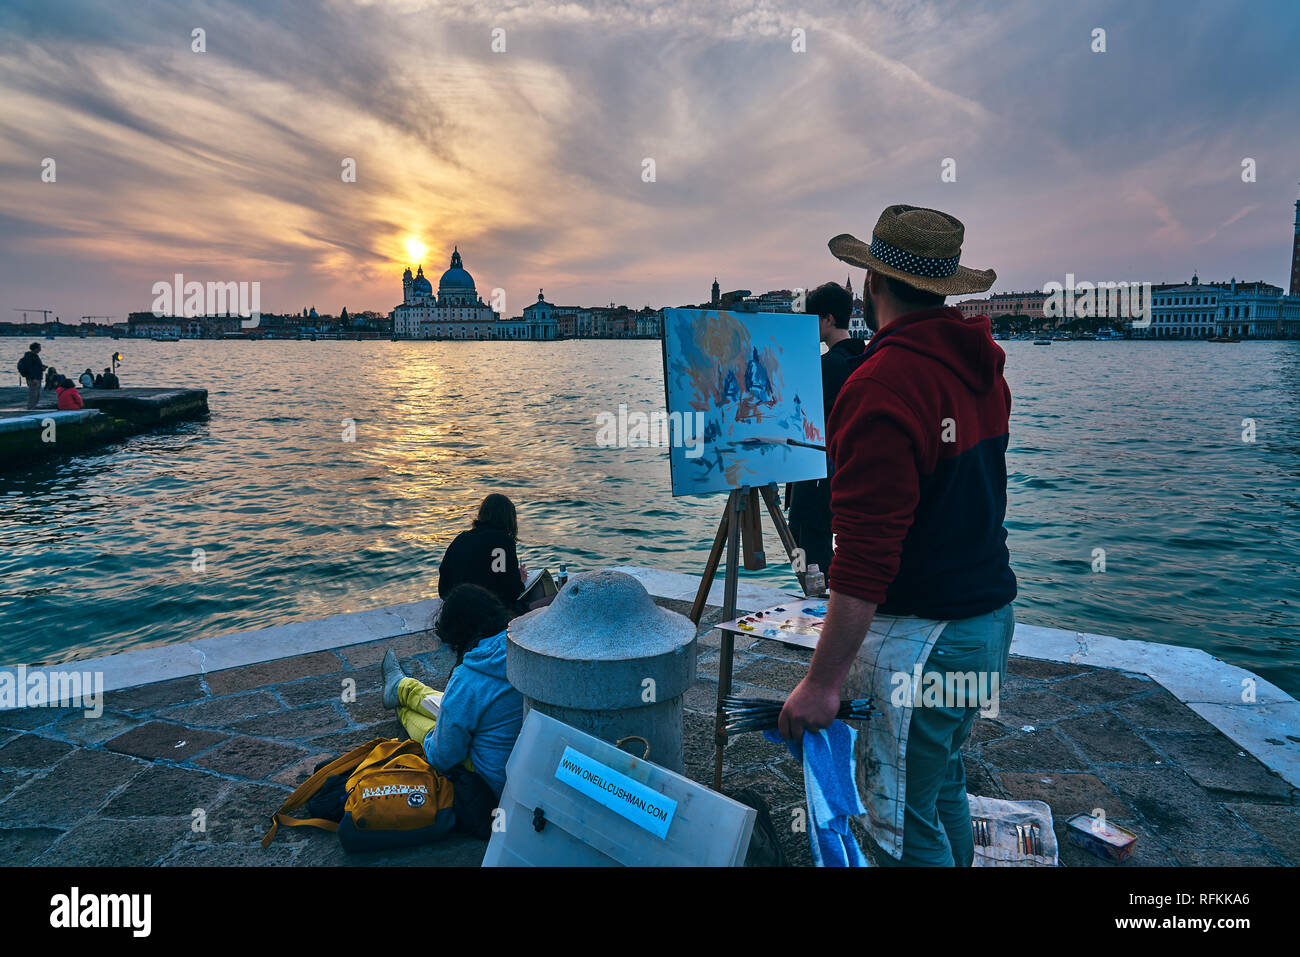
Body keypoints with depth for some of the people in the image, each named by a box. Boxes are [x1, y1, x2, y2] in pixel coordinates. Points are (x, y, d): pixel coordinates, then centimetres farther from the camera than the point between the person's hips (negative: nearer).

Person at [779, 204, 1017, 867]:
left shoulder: (883, 385, -23)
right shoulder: (979, 365, 6)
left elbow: (866, 556, -27)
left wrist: (821, 682, -23)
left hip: (927, 638, -9)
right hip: (993, 616, 9)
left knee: (905, 818, 6)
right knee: (943, 783, 25)